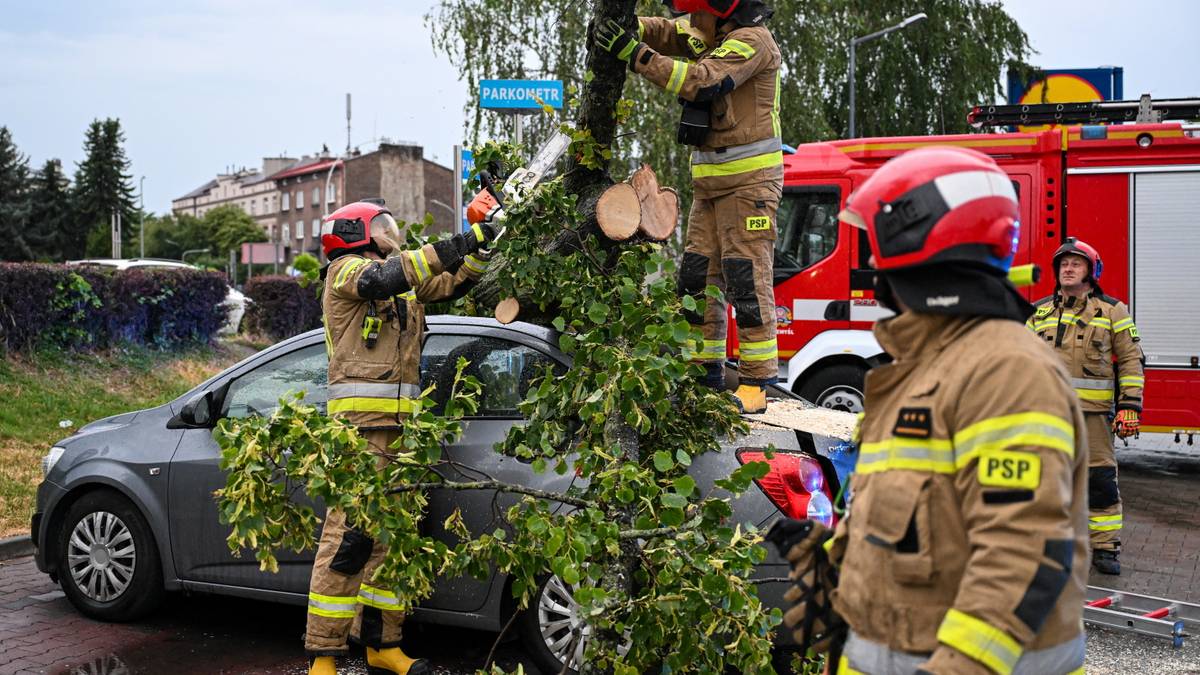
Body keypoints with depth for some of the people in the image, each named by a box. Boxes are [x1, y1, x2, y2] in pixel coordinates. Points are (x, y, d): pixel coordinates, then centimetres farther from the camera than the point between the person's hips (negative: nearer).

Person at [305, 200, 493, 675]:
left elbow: (451, 284, 24)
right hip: (361, 418, -9)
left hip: (401, 422, 9)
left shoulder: (405, 285, 24)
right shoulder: (346, 269, 0)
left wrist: (480, 247, 8)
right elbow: (387, 277, -19)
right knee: (349, 533, -12)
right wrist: (460, 243, -20)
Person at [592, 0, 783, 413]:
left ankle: (757, 383, -7)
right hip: (711, 183, 9)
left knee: (747, 279, -10)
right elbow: (670, 34, 12)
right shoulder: (713, 38, 16)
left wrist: (636, 54, -26)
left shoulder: (751, 40, -12)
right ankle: (706, 374, 13)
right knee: (697, 278, 7)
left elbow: (702, 82, -25)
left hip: (750, 181, -9)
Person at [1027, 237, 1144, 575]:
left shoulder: (1112, 310, 6)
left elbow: (1131, 360, 3)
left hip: (1091, 410, -3)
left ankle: (1104, 547, 6)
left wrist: (1129, 405, -5)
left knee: (1100, 478, -2)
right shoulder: (1039, 311, 13)